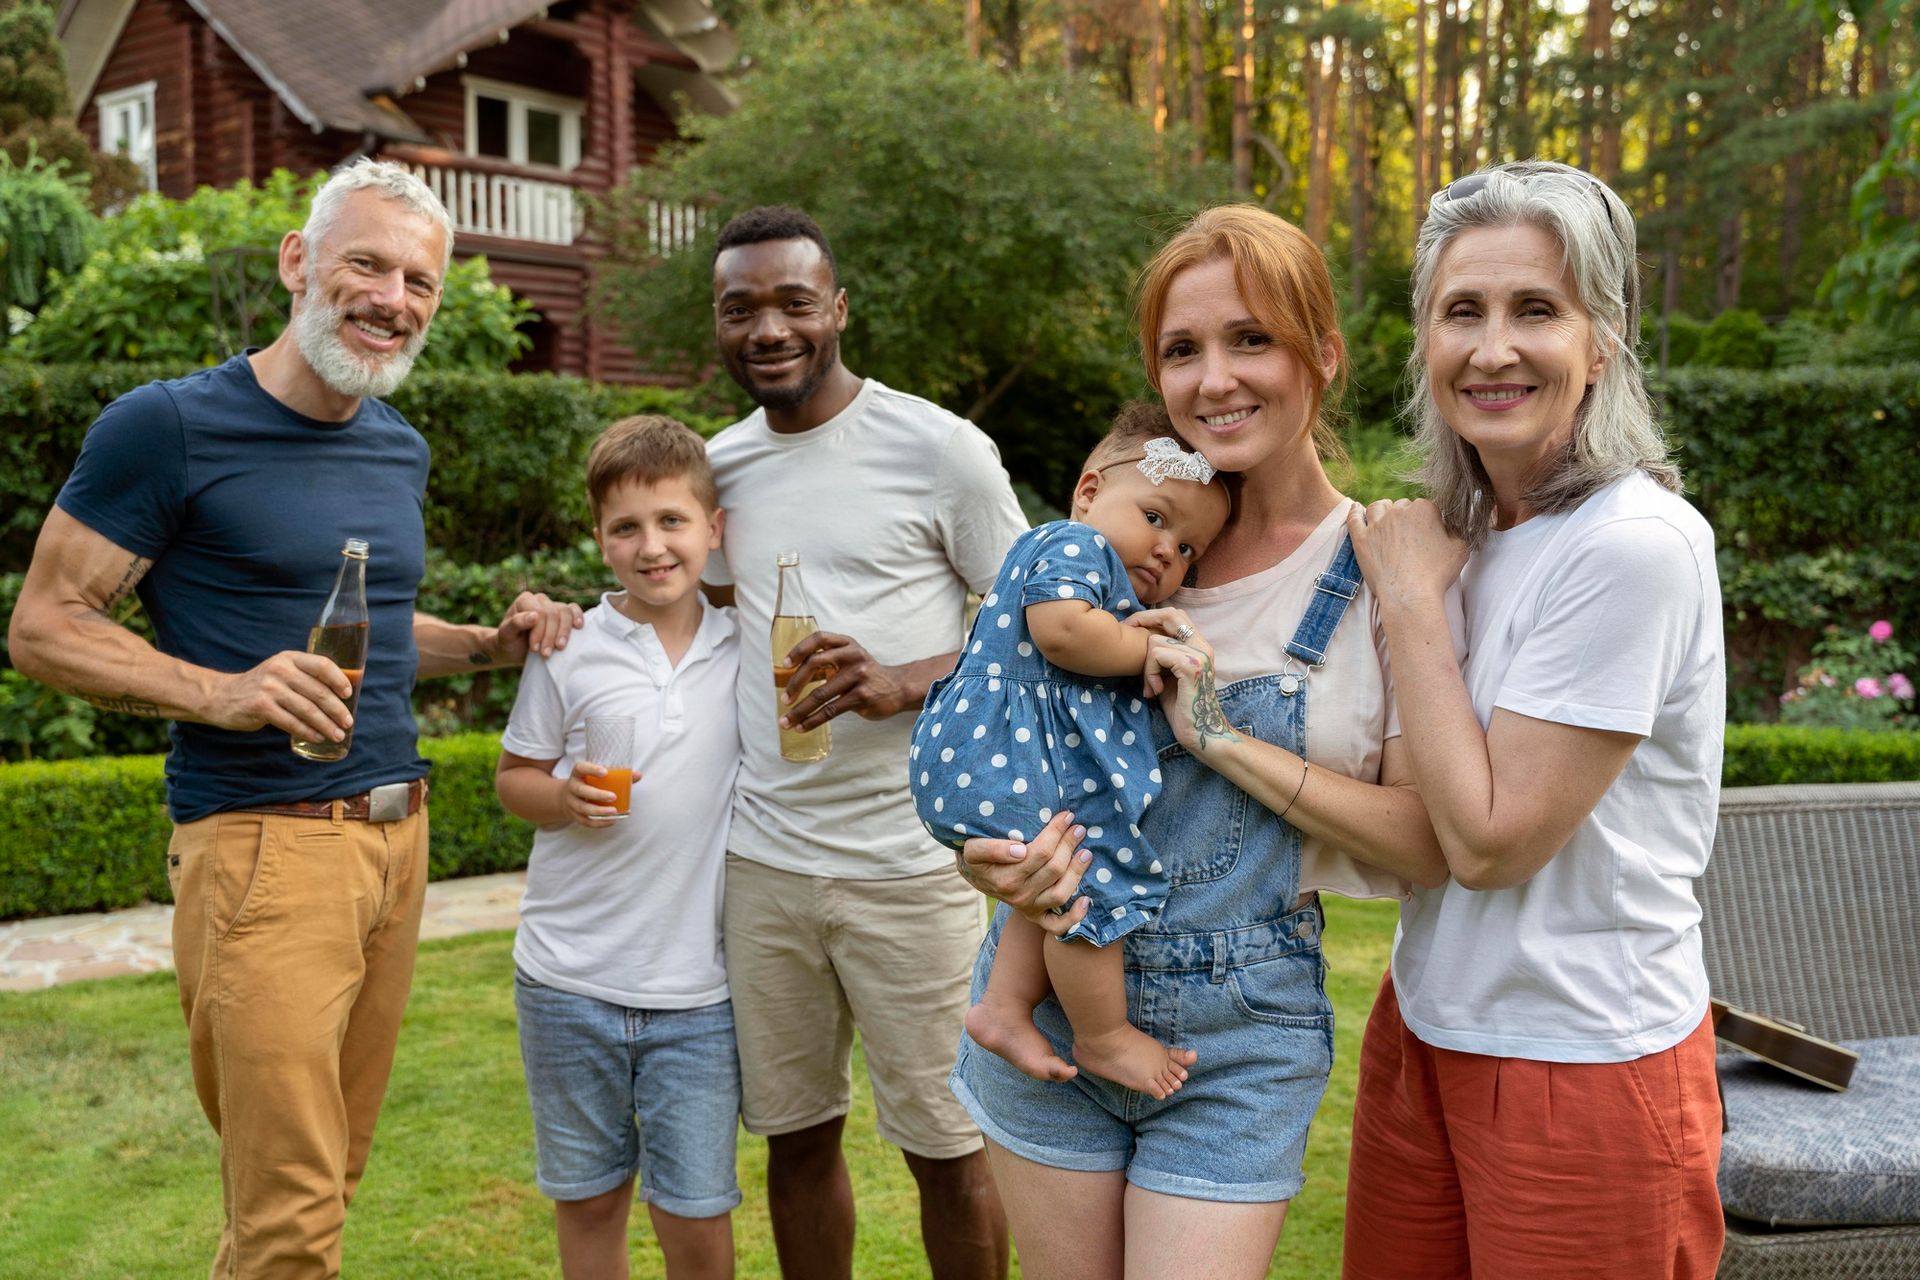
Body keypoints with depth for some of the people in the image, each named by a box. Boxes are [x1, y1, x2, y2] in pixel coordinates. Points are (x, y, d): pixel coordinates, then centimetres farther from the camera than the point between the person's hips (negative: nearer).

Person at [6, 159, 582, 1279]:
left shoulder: (401, 448, 14)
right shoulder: (169, 425, -8)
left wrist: (494, 644, 8)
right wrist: (218, 692, -23)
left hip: (397, 836, 7)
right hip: (263, 845, -7)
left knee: (336, 1173, 14)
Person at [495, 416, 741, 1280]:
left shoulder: (749, 649, 0)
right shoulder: (568, 649, -4)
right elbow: (513, 776, 4)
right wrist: (565, 798, -14)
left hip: (699, 986, 0)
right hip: (570, 980, 0)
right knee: (587, 1202, 15)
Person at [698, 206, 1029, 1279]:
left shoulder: (940, 449, -6)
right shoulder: (721, 466, 11)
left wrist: (904, 683, -19)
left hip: (908, 858, -4)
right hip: (763, 858, 5)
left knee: (946, 1147, 5)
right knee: (797, 1134, 14)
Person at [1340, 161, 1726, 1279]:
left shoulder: (1635, 547, -21)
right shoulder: (1470, 525, 3)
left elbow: (1489, 839, -22)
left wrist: (1411, 599, -16)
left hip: (1586, 1062, -7)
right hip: (1427, 1022, 7)